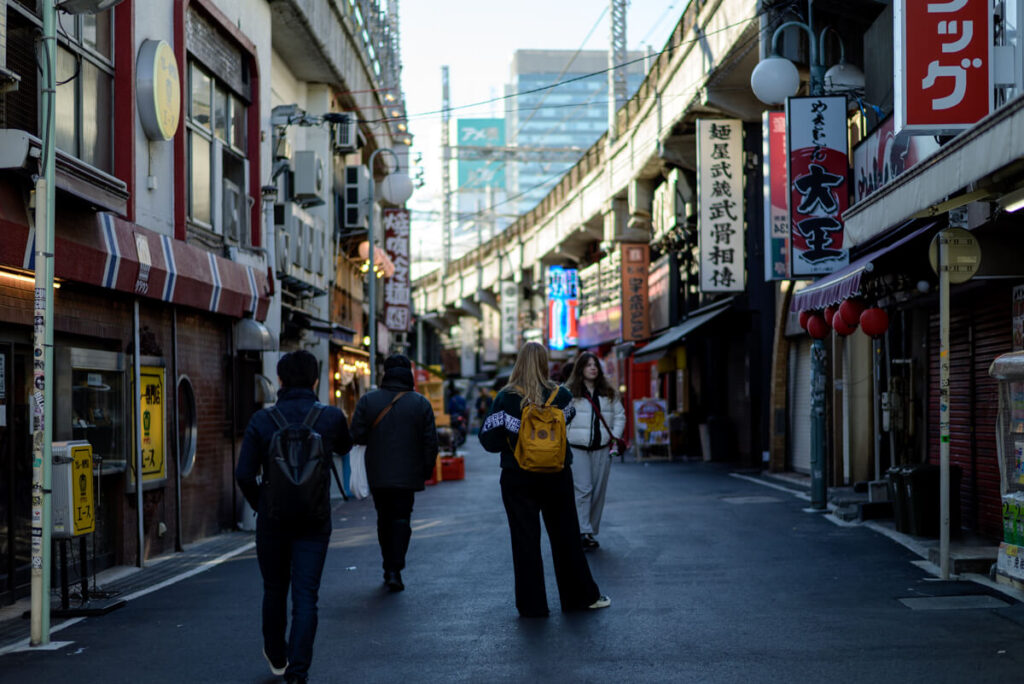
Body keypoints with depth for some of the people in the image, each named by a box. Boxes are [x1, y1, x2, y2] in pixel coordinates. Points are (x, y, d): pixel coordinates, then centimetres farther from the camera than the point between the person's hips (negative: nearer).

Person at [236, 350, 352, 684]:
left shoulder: (262, 420, -8)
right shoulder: (331, 417, -5)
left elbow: (244, 474, -10)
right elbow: (344, 447, 18)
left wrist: (259, 504, 7)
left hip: (273, 519, 1)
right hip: (315, 520, -1)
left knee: (275, 590, 18)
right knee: (306, 596, 0)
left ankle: (277, 657, 36)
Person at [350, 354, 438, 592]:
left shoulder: (367, 400, -3)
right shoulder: (421, 403, -3)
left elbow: (357, 435, -6)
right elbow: (430, 441, -3)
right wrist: (427, 470, 8)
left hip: (378, 474, 1)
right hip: (407, 474, -1)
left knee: (384, 519, 15)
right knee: (401, 518, 2)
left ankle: (389, 568, 18)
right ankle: (395, 570, -11)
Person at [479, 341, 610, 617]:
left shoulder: (506, 398, -12)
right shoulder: (561, 395, -4)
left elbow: (489, 439, -11)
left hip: (518, 478, -2)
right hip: (557, 477, 2)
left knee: (525, 540, 5)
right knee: (565, 536, 14)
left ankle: (532, 604, 7)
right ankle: (581, 596, 22)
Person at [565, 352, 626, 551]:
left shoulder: (609, 393, 11)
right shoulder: (569, 393, -1)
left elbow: (619, 415, 16)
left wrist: (615, 437, 4)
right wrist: (565, 440, -8)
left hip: (602, 449, 4)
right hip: (577, 448, -4)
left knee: (598, 491, 6)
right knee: (583, 490, -12)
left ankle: (591, 530, 16)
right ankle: (583, 532, -13)